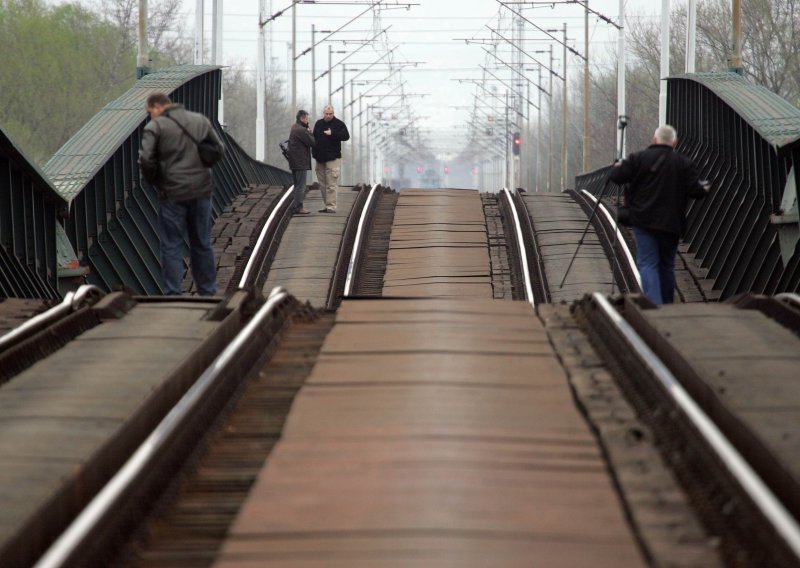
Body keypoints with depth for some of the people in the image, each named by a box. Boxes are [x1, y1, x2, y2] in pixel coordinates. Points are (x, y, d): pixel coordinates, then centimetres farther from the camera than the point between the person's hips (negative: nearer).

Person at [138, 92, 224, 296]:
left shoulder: (155, 126, -7)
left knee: (171, 247, 2)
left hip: (173, 194, -5)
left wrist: (153, 179, 1)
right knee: (202, 244, 15)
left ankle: (173, 295, -1)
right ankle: (208, 293, 21)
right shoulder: (200, 121, 9)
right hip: (201, 191, 5)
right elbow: (218, 150, 14)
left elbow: (146, 159, -16)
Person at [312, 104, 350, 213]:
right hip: (320, 159, 6)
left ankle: (331, 206, -11)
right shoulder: (319, 124, 14)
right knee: (322, 184, 8)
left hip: (332, 158, -6)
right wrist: (314, 152, 10)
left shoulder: (338, 124, -2)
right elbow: (314, 138, 20)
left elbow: (346, 136, -14)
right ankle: (327, 205, 14)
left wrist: (332, 134, -23)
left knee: (331, 184, -10)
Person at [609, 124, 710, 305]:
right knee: (667, 265, 15)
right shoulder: (684, 163, 1)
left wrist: (618, 166, 18)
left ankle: (653, 304, -22)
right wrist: (703, 189, 19)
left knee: (647, 264, -5)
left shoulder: (638, 158, -4)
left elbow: (616, 177, -5)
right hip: (671, 223, 2)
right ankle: (667, 305, 21)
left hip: (645, 222, -2)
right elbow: (695, 191, -4)